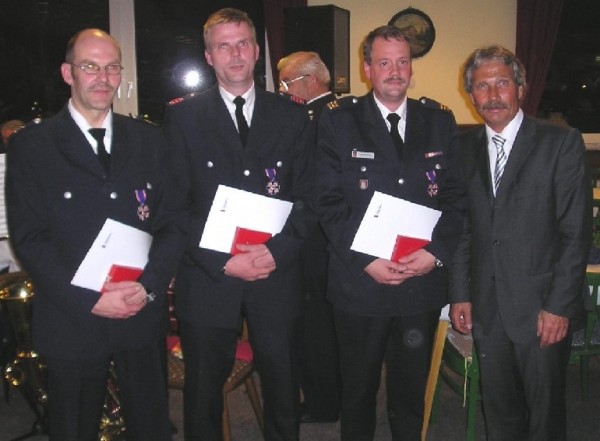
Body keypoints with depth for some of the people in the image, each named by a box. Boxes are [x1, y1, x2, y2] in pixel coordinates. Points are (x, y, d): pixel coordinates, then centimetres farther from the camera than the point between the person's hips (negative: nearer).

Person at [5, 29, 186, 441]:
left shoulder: (149, 139, 7)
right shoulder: (31, 145, -3)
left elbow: (175, 219, 3)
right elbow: (28, 238, -8)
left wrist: (149, 284, -12)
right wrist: (88, 300, -16)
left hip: (144, 313, 3)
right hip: (71, 322, -2)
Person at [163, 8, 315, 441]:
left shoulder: (292, 116, 6)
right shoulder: (183, 116, 1)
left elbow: (307, 197, 3)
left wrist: (278, 250, -12)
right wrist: (222, 260, -14)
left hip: (277, 274, 2)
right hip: (208, 279, -1)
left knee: (282, 381, 13)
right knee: (204, 387, 12)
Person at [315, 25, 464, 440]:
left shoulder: (440, 122, 6)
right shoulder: (338, 122, -1)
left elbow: (456, 197, 3)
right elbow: (329, 202, -7)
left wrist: (437, 252, -11)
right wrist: (365, 259, -15)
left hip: (424, 280, 2)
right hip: (360, 280, -2)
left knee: (412, 388, 17)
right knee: (358, 389, 14)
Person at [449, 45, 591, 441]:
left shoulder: (561, 143, -4)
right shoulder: (466, 149, 8)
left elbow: (577, 231, -8)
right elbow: (463, 227, 10)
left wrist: (559, 306, -13)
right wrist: (460, 294, 4)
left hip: (542, 308, -3)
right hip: (486, 309, 4)